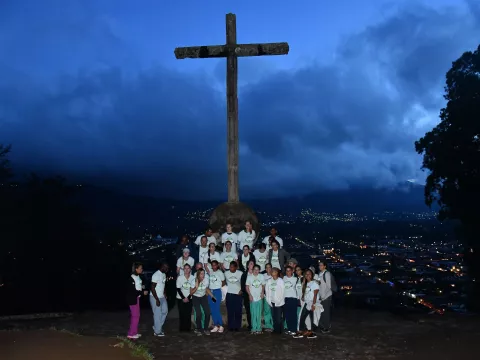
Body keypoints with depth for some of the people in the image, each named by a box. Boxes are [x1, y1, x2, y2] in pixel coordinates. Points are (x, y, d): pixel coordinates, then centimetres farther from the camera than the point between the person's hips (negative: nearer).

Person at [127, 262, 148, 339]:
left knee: (135, 316, 14)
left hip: (136, 298, 9)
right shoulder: (132, 278, -20)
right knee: (135, 316, -4)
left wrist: (142, 287, 1)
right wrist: (142, 292, -19)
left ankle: (134, 332, 23)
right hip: (132, 299, -9)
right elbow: (131, 291, -22)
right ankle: (131, 334, 6)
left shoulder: (137, 277, 6)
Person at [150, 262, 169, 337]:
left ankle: (158, 326, 29)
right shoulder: (156, 275, -21)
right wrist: (157, 299, -20)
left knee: (165, 311, 14)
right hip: (155, 297, -9)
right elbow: (152, 288, -21)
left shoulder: (164, 274, 7)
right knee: (157, 314, -1)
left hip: (162, 297, 9)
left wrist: (164, 294, 8)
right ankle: (157, 332, 11)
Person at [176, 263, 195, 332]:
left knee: (188, 313, -3)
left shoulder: (192, 278, -6)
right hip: (180, 298, -1)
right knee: (182, 313, -2)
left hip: (189, 298, 1)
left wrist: (188, 298, -9)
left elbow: (192, 289, -2)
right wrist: (183, 298, -10)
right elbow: (178, 289, -6)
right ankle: (182, 328, 7)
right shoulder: (179, 278, -9)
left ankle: (188, 328, 7)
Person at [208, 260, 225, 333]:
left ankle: (221, 326, 4)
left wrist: (217, 286, 4)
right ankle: (215, 326, 15)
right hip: (210, 291, 5)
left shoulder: (220, 272, -4)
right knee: (212, 310, 6)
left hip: (217, 291, -5)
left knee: (217, 309, -7)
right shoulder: (210, 272, 8)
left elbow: (223, 283, 3)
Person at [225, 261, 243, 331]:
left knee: (238, 311, 1)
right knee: (230, 311, 2)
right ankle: (231, 326, 9)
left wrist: (241, 290, -4)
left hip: (238, 294, -1)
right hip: (229, 294, 1)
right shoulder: (226, 273, -1)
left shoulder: (240, 273, -6)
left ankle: (237, 326, 10)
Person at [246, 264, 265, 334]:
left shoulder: (261, 276, 2)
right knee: (253, 314, 2)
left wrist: (262, 292, -5)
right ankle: (254, 328, 10)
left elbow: (263, 285, 10)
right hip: (252, 298, -2)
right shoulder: (249, 277, -3)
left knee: (259, 314, 7)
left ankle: (259, 328, 16)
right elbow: (247, 287, 0)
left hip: (260, 298, 2)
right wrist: (249, 295, -10)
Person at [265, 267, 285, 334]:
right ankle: (275, 329, 19)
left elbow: (282, 292, -7)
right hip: (272, 302, 4)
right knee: (274, 317, 8)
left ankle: (279, 330, 9)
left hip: (279, 303, -4)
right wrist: (269, 300, 2)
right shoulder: (269, 281, 6)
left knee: (279, 317, -3)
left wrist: (279, 300, -10)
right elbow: (267, 291, 8)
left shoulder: (280, 281, -6)